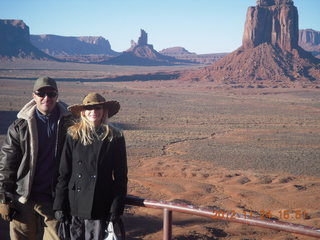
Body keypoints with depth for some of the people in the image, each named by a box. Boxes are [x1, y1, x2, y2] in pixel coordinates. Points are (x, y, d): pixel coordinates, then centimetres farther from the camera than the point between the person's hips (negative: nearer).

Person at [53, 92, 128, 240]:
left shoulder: (115, 137, 0)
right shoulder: (73, 135, 3)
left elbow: (120, 176, 2)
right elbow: (63, 173, 4)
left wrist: (116, 208, -3)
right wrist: (60, 205, 0)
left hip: (100, 207, -1)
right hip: (75, 205, 2)